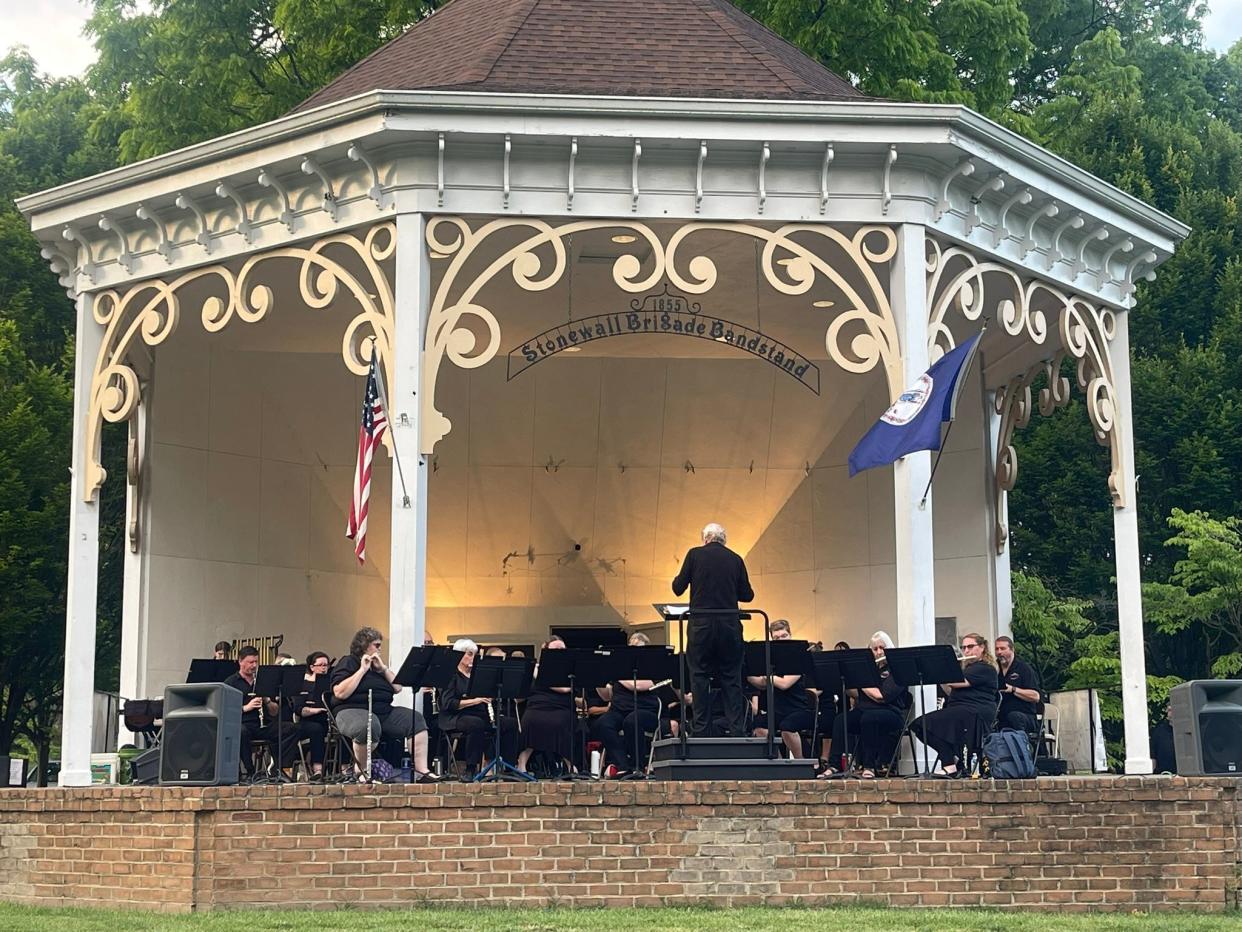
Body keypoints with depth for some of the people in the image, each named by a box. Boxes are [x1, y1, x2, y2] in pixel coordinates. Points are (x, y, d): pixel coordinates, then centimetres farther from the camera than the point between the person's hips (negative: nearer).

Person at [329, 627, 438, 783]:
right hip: (353, 711, -7)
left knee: (415, 719, -14)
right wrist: (362, 670, -12)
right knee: (369, 726, -41)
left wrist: (383, 669, 2)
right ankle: (363, 771, -17)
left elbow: (398, 688, 14)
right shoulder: (348, 663, 1)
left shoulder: (378, 664, 22)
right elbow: (340, 693, -15)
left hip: (384, 711, 7)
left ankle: (421, 771, -20)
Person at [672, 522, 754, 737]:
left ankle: (701, 731, 1)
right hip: (729, 626, 2)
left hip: (701, 624, -2)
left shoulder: (695, 554, 1)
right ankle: (737, 731, 4)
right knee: (732, 680, 7)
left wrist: (678, 580, 24)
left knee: (699, 678, 4)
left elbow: (678, 588, 2)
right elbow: (747, 595, 11)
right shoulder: (735, 559, 8)